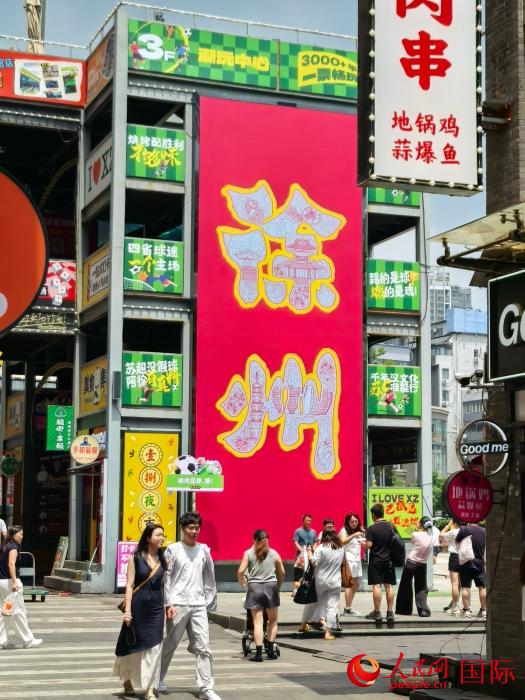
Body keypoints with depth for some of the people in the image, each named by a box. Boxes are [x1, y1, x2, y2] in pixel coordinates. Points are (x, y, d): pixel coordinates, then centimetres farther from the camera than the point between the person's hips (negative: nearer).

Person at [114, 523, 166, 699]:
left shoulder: (162, 560, 6)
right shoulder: (136, 558, -5)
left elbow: (163, 585, 9)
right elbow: (129, 585, -7)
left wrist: (167, 606, 6)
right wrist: (127, 609, -14)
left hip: (156, 607, 3)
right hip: (138, 605, -3)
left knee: (153, 647, -1)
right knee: (133, 645, 10)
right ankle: (127, 680, 34)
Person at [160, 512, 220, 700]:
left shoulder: (204, 550, 10)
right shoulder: (173, 550, -1)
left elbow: (209, 577, 15)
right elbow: (166, 578, -3)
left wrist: (209, 600, 10)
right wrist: (168, 604, -9)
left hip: (198, 605, 3)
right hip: (178, 605, -3)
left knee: (203, 647, -4)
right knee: (170, 645, 8)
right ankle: (159, 679, 27)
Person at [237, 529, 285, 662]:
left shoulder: (248, 553, 1)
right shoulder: (274, 554, 5)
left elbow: (240, 572, -7)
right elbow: (282, 573, 9)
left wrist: (243, 585, 9)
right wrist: (278, 586, 22)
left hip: (254, 587, -1)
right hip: (271, 586, 1)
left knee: (257, 622, 1)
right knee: (273, 620, 16)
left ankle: (259, 652, -4)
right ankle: (271, 648, 12)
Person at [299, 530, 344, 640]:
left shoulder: (321, 548, -12)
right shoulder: (341, 549, 5)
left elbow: (314, 561, -16)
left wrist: (309, 552, -2)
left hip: (320, 581, -1)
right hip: (335, 582, 2)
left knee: (312, 602, 16)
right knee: (332, 606, 1)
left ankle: (304, 625, 30)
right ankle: (328, 632, -4)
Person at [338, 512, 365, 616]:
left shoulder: (358, 531, 17)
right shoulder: (344, 530, -5)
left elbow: (364, 543, 15)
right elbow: (343, 541, -22)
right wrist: (354, 535, -31)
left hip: (357, 559, 8)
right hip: (348, 559, -8)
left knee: (356, 584, 10)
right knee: (349, 583, -12)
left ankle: (349, 607, 18)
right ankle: (347, 608, -11)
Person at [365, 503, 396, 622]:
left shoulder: (371, 528, -12)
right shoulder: (390, 526, 3)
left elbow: (369, 545, -15)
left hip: (375, 560, -5)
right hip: (388, 560, 5)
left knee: (376, 585, -2)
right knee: (389, 586, 7)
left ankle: (377, 612, -2)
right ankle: (390, 612, 8)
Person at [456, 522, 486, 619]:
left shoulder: (463, 529, -11)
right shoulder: (483, 531, -1)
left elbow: (457, 542, 1)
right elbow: (486, 546, 12)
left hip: (466, 562, -3)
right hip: (480, 562, 3)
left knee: (465, 587, 2)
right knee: (482, 587, 7)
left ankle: (466, 610, 2)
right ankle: (483, 610, 11)